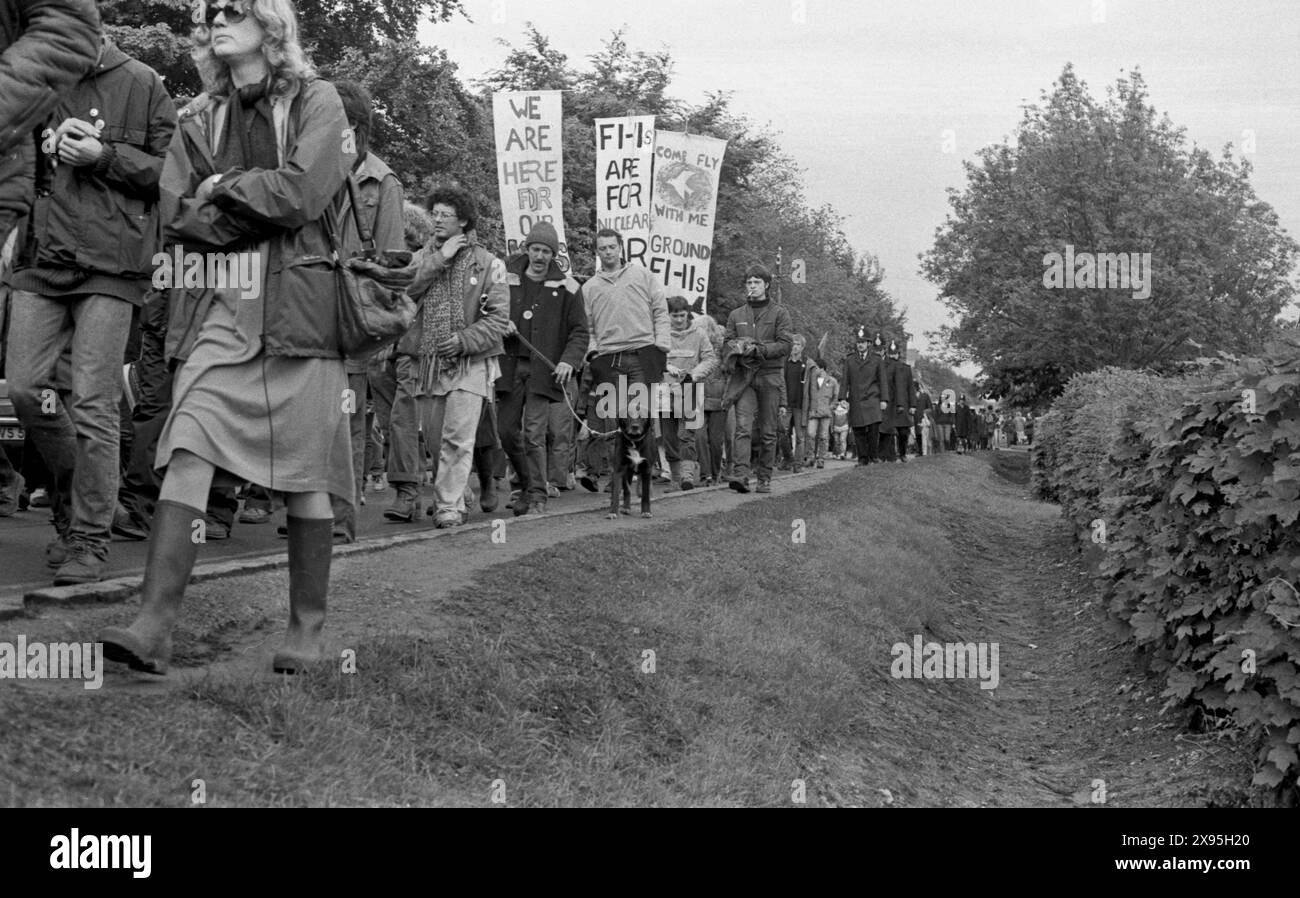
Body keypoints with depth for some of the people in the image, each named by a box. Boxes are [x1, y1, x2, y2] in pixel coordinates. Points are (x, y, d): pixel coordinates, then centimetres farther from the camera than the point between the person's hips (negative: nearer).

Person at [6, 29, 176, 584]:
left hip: (110, 265, -4)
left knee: (94, 404, -6)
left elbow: (173, 173, 1)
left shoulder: (142, 85, 3)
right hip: (40, 260, 4)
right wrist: (45, 150, 1)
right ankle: (71, 498, 23)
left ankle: (89, 538, 2)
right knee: (24, 387, 0)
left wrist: (105, 156, -11)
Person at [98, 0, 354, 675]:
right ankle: (154, 626, -16)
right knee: (188, 452, -11)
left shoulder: (315, 102, 5)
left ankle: (308, 626, 11)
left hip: (298, 302, -3)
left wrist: (225, 187, 0)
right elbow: (179, 215, 6)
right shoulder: (199, 118, 17)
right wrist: (264, 209, -4)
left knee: (305, 472, 0)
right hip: (219, 305, 3)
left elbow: (301, 195, -10)